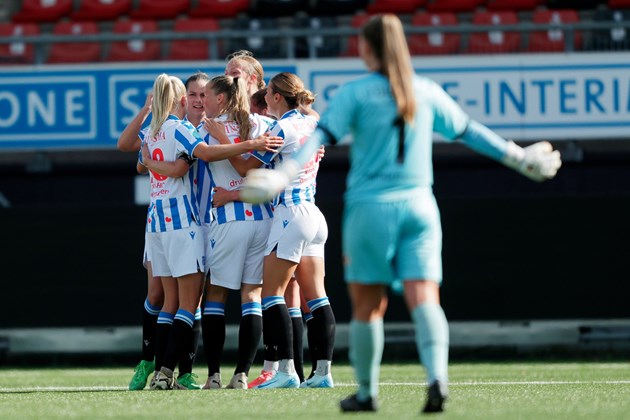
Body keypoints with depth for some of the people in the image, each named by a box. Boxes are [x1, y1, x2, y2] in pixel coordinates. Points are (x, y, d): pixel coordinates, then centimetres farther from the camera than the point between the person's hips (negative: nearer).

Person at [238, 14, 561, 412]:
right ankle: (438, 376, -27)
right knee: (424, 298, -6)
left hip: (370, 206, -2)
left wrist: (284, 174, -18)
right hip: (419, 207, 2)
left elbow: (322, 137, -13)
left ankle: (367, 391, 16)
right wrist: (518, 156, 28)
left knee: (368, 305, 8)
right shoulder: (427, 92, 8)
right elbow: (469, 130, 17)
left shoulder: (355, 93, -3)